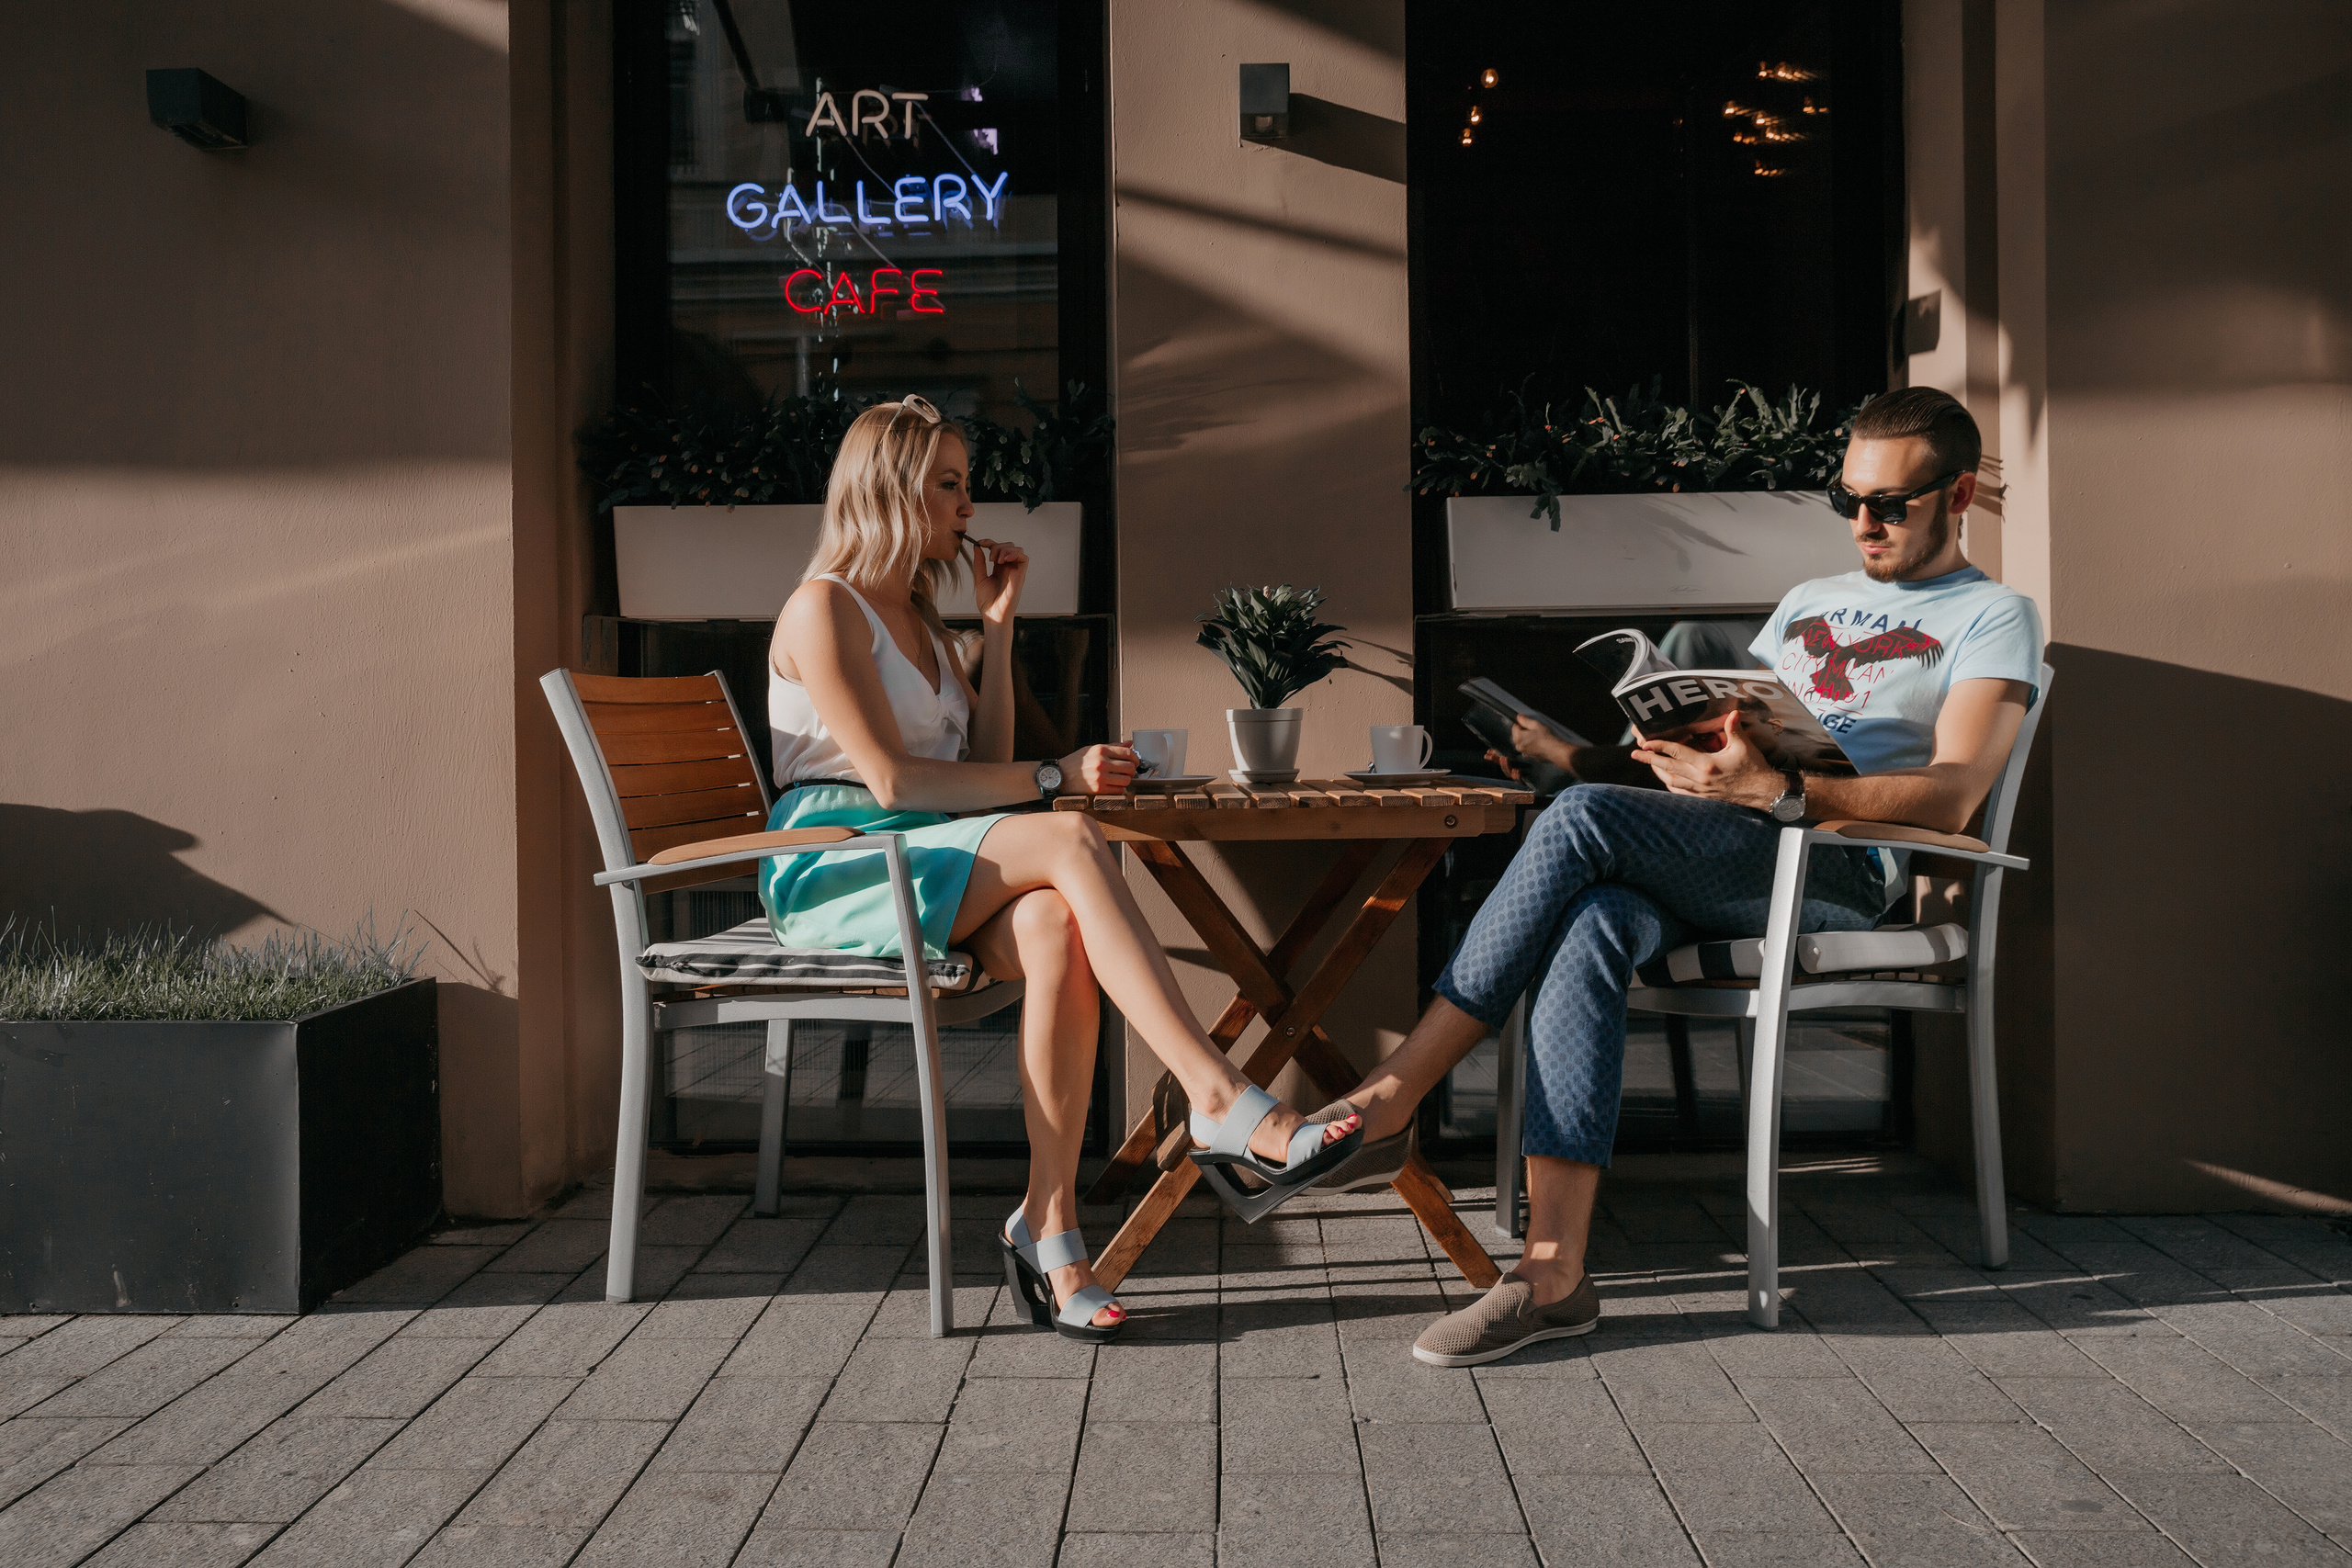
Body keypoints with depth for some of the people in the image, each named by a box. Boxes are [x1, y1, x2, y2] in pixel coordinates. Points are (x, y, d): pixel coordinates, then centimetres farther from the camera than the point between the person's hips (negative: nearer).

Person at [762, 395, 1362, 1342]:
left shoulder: (919, 619, 23)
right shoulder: (823, 609, -4)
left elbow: (985, 766, 16)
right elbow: (893, 780, -14)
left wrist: (997, 629, 13)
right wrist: (1057, 779, -14)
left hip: (928, 865, 7)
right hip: (834, 870, -7)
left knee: (1053, 926, -29)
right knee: (1070, 841, -30)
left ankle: (1049, 1222, -31)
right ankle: (1220, 1100, -36)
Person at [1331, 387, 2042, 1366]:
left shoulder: (1993, 617, 10)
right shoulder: (1807, 602, 32)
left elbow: (1950, 801, -7)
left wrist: (1774, 790, -22)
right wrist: (1689, 750, 0)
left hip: (1839, 870, -6)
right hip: (1718, 865, 6)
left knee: (1582, 816, -29)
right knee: (1591, 926, -30)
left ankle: (1397, 1090, -24)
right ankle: (1554, 1273, -34)